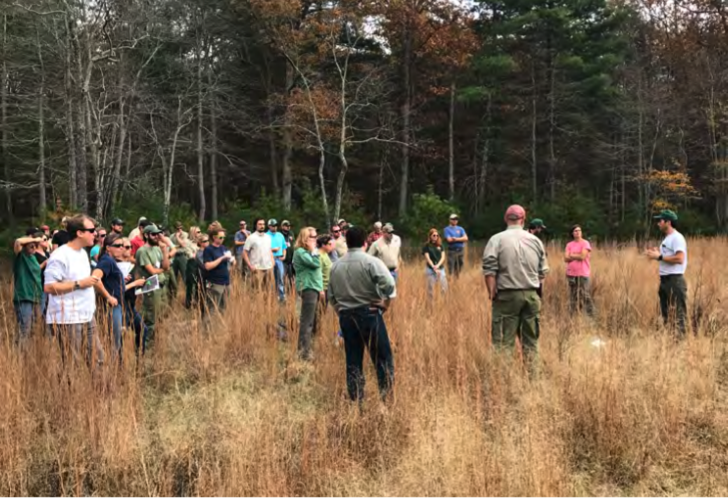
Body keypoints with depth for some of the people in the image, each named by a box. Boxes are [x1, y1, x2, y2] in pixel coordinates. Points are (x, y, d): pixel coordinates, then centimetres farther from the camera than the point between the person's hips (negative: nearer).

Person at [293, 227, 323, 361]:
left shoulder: (307, 251, 20)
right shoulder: (300, 252, -11)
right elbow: (315, 264, -22)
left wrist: (320, 287, 18)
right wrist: (313, 250, -12)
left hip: (313, 288, 10)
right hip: (307, 288, -10)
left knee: (313, 321, 11)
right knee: (307, 322, -10)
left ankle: (306, 348, 18)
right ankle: (304, 352, -10)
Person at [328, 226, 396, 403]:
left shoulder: (336, 266, 8)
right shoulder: (371, 261, -8)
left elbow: (331, 296, 11)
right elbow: (389, 283, -21)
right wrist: (386, 301, -6)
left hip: (346, 316, 5)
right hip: (369, 313, -4)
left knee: (353, 361, 10)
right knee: (383, 358, 5)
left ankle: (356, 402, 12)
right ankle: (387, 398, 3)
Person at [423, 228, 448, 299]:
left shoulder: (440, 245, 10)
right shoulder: (426, 246, 0)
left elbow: (443, 257, 4)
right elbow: (427, 258, -7)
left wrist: (437, 265, -14)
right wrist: (434, 268, -17)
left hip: (440, 268, 3)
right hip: (430, 269, -3)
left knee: (444, 287, -2)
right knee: (430, 288, -1)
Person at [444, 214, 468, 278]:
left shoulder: (461, 229, 13)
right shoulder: (447, 229, 0)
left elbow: (465, 238, -1)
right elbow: (449, 239, -14)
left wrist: (456, 239, -13)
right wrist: (460, 239, -6)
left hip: (460, 250, 4)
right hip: (452, 251, -4)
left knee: (459, 267, 9)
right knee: (451, 267, -9)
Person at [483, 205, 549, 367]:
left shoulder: (497, 239, -3)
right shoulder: (535, 240, 8)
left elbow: (489, 269, -12)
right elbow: (543, 271, 11)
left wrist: (492, 292, -6)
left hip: (507, 296, -3)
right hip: (532, 295, 3)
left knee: (504, 341, -1)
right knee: (531, 340, 12)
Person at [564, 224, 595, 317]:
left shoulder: (585, 243, -2)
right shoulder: (569, 244, 11)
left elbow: (582, 256, -13)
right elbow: (566, 258, 0)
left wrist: (572, 255, -1)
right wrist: (577, 256, -10)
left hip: (583, 274, -5)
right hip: (571, 274, 5)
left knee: (586, 295, -9)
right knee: (573, 296, 9)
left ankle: (591, 316, -6)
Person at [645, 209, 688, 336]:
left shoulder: (677, 238, -12)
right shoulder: (667, 238, 18)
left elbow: (679, 259, -22)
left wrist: (659, 257, -18)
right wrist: (657, 253, 6)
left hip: (675, 280, -10)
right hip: (664, 280, 10)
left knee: (678, 312, -9)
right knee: (665, 312, 15)